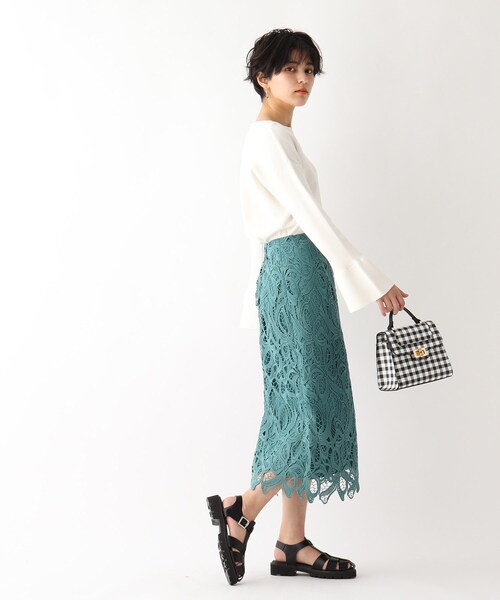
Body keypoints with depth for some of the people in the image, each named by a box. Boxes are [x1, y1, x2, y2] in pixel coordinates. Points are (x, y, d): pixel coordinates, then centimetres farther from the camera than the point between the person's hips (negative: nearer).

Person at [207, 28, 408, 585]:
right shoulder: (267, 139, -11)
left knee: (304, 407, 8)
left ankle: (292, 544, 13)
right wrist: (374, 283, -19)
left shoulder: (279, 136, 20)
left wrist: (259, 298, 22)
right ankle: (240, 511, 6)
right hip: (295, 271, -10)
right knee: (313, 406, -9)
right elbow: (312, 217, -19)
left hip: (297, 275, 10)